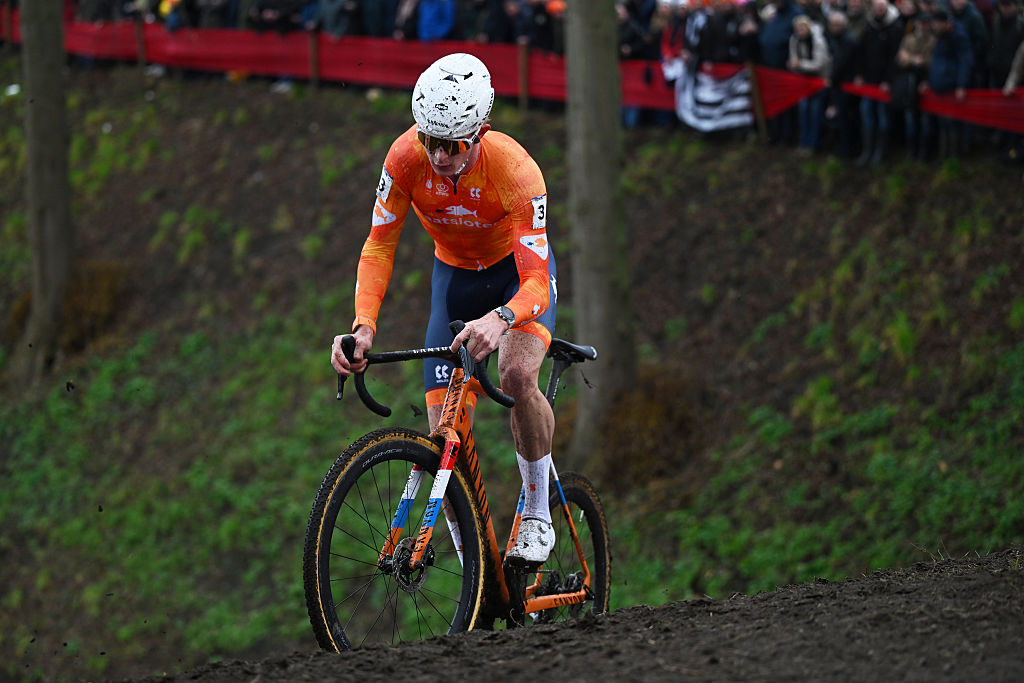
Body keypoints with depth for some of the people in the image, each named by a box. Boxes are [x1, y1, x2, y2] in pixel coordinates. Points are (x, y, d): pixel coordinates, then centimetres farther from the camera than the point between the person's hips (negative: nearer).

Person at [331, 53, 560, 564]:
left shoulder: (515, 170, -35)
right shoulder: (406, 157, -27)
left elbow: (536, 282, -40)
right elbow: (379, 247, -21)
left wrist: (499, 320, -61)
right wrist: (363, 326, -37)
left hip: (518, 271, -3)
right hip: (454, 274, 3)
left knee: (518, 376, -34)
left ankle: (538, 513, -12)